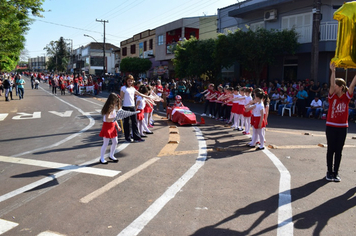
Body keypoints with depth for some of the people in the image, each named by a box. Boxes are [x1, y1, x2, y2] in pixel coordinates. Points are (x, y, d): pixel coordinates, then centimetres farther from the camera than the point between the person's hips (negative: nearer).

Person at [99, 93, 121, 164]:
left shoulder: (114, 108, 10)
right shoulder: (109, 109, -19)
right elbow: (107, 119, -27)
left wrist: (117, 126, 15)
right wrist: (115, 117, -38)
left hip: (112, 127, 9)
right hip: (107, 127, -9)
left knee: (115, 142, 12)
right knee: (105, 143, -2)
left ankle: (111, 156, 28)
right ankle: (102, 159, 10)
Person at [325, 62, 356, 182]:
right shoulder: (332, 96, -2)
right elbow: (331, 84, -17)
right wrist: (333, 71, -25)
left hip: (342, 127, 1)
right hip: (331, 126, -1)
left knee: (339, 151, 7)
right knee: (331, 150, 5)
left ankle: (336, 173, 17)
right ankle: (329, 172, 15)